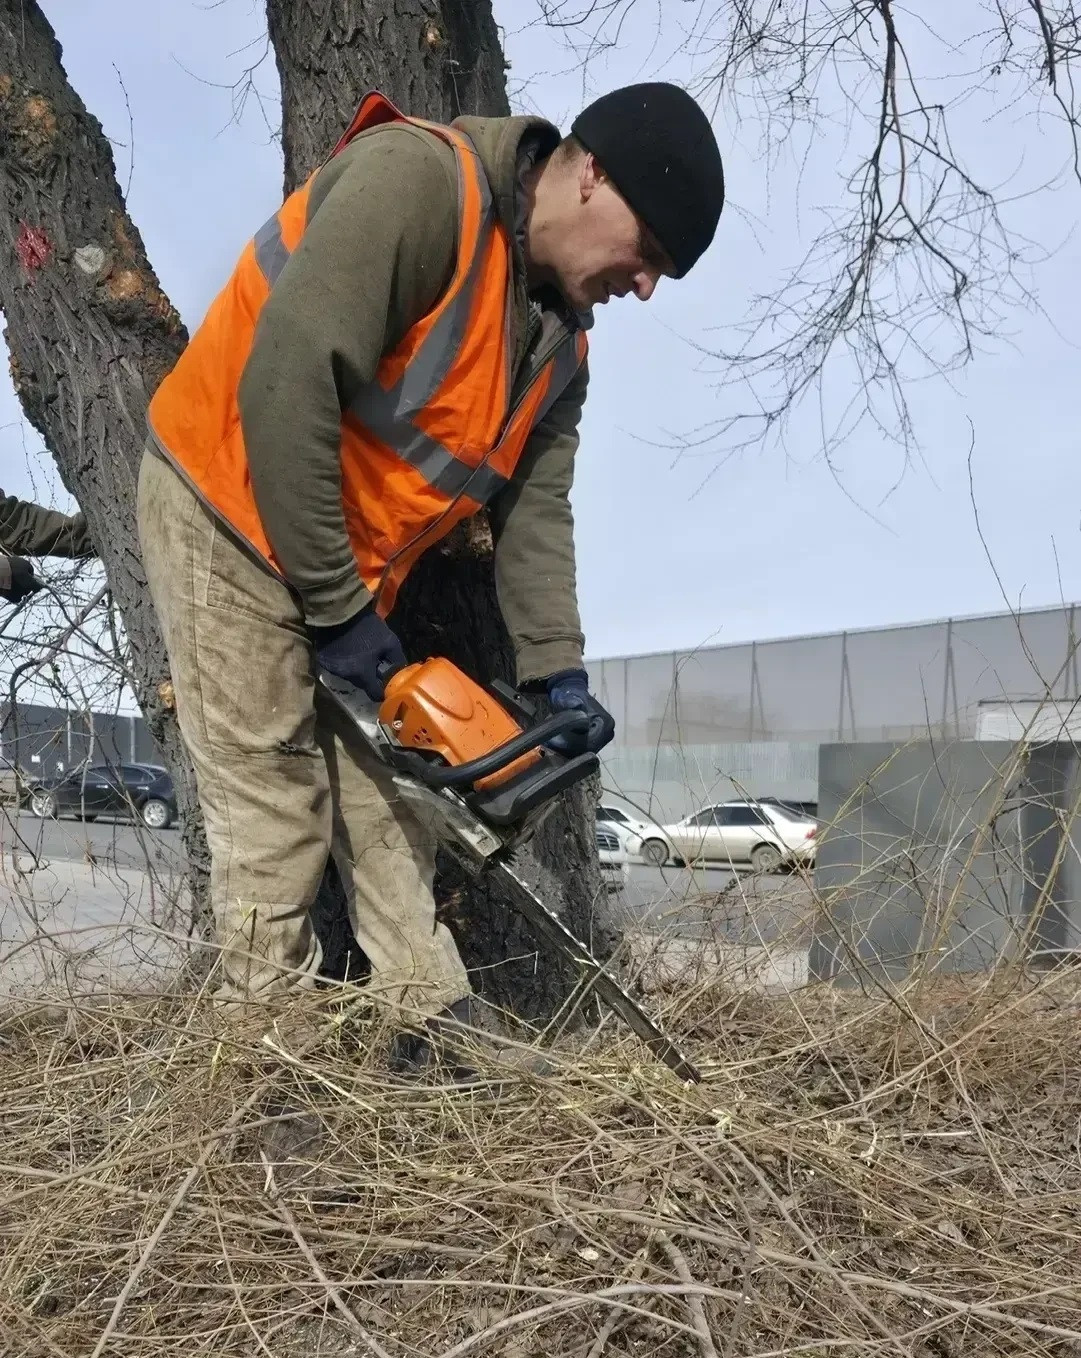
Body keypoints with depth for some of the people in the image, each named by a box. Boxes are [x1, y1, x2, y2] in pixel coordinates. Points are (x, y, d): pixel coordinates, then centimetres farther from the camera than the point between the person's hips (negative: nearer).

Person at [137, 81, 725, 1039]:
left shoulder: (561, 343, 5)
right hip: (231, 510, -8)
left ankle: (436, 1031, 16)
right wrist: (333, 605, -23)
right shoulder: (417, 178, -22)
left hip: (353, 575, 8)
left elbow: (536, 510, 4)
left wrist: (559, 677, -5)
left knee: (383, 799, 8)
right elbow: (287, 381, -29)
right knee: (275, 804, -7)